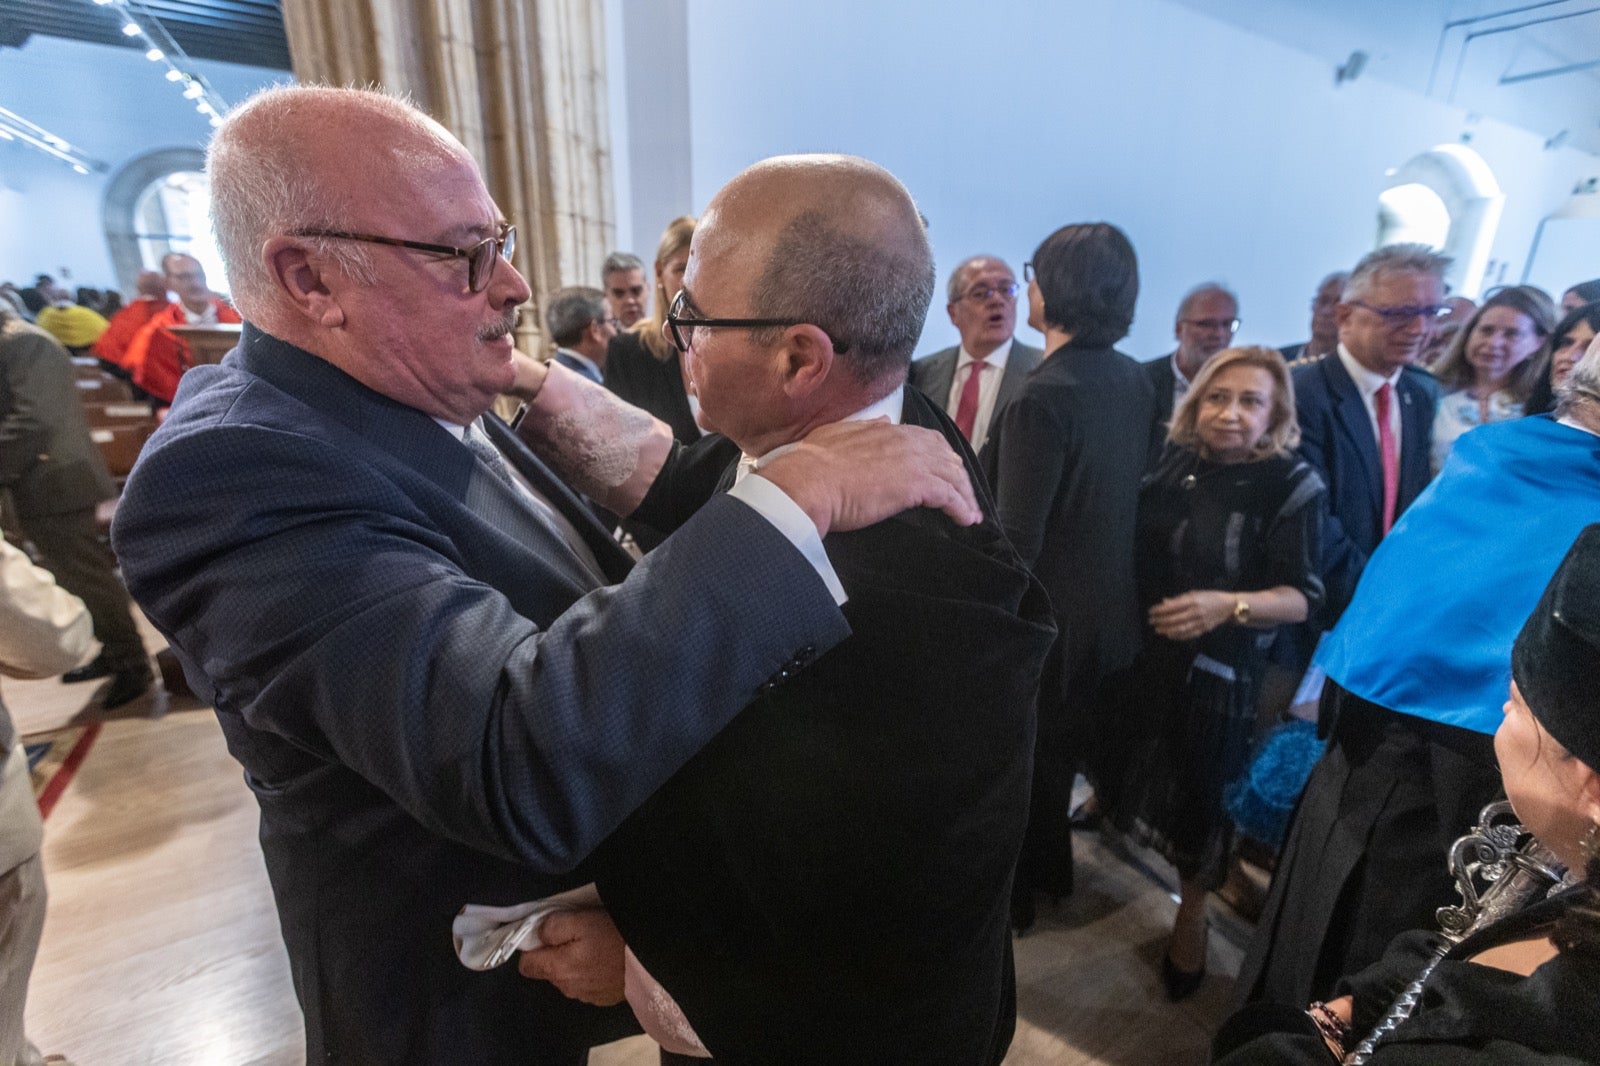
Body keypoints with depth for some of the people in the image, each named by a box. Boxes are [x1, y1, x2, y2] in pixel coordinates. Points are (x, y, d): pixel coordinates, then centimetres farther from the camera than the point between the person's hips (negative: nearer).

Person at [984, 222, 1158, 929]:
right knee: (1058, 747, 27)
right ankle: (1050, 868, 49)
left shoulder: (1042, 398, -27)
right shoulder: (1135, 381, -2)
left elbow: (1015, 541, -26)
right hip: (1107, 608, 8)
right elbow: (1127, 492, 7)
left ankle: (1013, 892, 38)